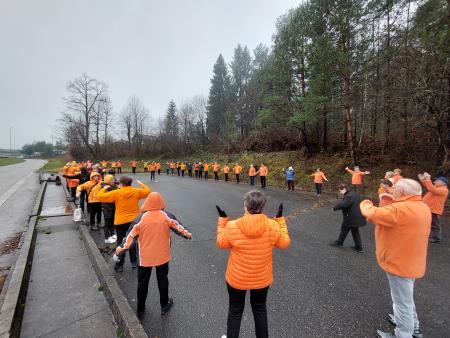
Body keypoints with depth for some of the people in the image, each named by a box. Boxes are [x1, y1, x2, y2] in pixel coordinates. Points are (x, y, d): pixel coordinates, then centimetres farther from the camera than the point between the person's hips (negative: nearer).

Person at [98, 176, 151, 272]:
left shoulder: (116, 193, -10)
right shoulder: (136, 191, -4)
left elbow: (100, 196, -6)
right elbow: (147, 191, 10)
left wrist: (104, 188, 11)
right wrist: (141, 184, 21)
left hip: (120, 222, -2)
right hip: (134, 220, 2)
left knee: (120, 242, 12)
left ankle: (120, 265, 20)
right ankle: (134, 262, 27)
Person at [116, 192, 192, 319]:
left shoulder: (141, 218, -13)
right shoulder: (166, 216, -13)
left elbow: (132, 235, -7)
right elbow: (178, 227, -3)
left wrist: (122, 248, 7)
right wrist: (187, 234, 13)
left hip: (145, 257, 0)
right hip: (162, 256, 1)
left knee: (142, 282, 19)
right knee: (162, 280, 19)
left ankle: (141, 310, 34)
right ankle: (164, 306, 35)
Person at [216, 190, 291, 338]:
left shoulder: (232, 226, -26)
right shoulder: (272, 226, -22)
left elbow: (221, 243, -7)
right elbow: (285, 243, -4)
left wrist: (222, 219, -2)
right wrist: (280, 219, 1)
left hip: (237, 279, -1)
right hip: (262, 279, 2)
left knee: (235, 311, 24)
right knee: (260, 309, 29)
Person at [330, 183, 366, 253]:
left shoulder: (349, 196, -24)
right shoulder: (354, 194, 8)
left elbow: (342, 204, -35)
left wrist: (334, 208, -23)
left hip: (351, 218, -9)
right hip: (356, 217, 9)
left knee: (344, 230, 9)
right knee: (355, 232, 18)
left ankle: (339, 243, 26)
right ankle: (359, 248, 24)